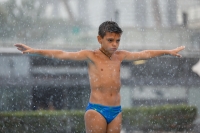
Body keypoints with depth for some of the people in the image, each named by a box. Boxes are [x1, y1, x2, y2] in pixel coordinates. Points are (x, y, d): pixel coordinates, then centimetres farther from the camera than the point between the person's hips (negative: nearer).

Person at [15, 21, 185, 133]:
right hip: (96, 110, -5)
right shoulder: (91, 56, -2)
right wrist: (34, 51, -19)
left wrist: (168, 51, 31)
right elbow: (62, 54, -11)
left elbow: (144, 54, 23)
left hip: (116, 111, 5)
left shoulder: (120, 56, 11)